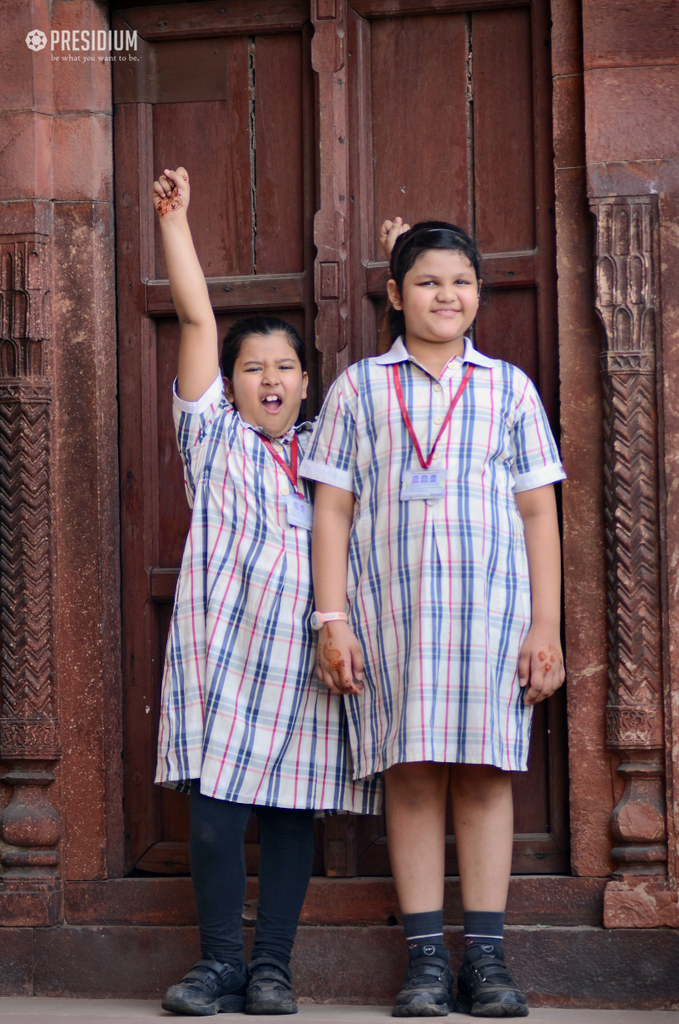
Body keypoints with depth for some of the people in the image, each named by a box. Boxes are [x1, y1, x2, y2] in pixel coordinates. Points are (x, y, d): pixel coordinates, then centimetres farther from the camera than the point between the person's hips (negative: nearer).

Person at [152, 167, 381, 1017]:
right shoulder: (214, 436, 12)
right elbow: (197, 319, 7)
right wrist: (174, 220, 4)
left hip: (305, 654, 3)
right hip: (222, 649, -2)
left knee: (293, 809, 2)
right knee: (216, 811, -7)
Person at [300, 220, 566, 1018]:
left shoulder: (508, 387, 12)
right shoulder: (358, 388, 10)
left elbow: (539, 512, 9)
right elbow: (331, 509, 7)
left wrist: (546, 625, 1)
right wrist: (331, 621, -2)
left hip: (491, 602, 0)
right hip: (390, 605, 0)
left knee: (485, 771, -1)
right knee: (411, 773, -1)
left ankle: (487, 958, 5)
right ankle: (426, 959, 3)